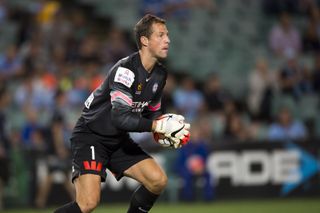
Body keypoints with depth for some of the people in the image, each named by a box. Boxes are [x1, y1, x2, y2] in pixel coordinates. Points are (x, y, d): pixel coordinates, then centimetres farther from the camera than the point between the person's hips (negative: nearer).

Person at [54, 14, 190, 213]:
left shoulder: (160, 74, 2)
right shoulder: (125, 69, -25)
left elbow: (152, 112, 15)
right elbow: (120, 118, -35)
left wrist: (167, 129, -6)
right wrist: (159, 125, -33)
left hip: (119, 140, 8)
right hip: (91, 136, -8)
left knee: (158, 180, -4)